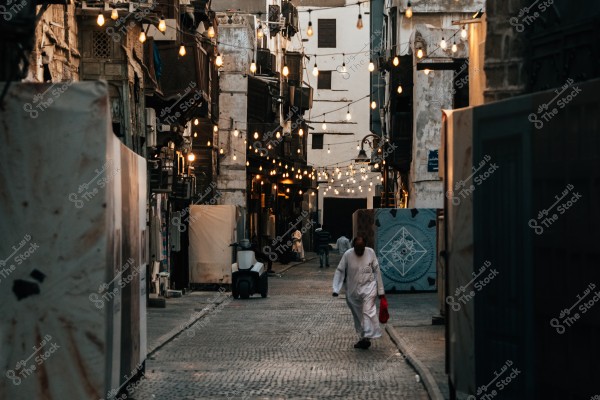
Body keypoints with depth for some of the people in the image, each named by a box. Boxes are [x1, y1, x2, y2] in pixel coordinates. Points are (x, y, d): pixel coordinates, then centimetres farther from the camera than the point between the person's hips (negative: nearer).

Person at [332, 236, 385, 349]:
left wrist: (381, 290, 3)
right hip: (353, 290, 2)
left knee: (368, 312, -18)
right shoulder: (347, 255, -7)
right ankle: (362, 338, 22)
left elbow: (377, 271, 1)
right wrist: (336, 289, -10)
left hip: (368, 287, -2)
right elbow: (340, 272, -1)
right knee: (357, 315, 10)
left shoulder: (371, 252, -5)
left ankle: (367, 337, -23)